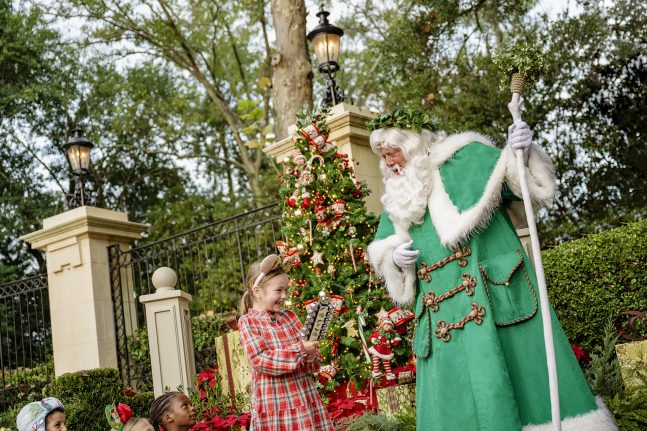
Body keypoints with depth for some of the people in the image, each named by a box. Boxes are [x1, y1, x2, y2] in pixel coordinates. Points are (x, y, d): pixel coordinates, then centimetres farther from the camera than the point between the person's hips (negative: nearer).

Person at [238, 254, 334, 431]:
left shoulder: (289, 316, 12)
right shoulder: (247, 322, -2)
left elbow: (316, 361, 12)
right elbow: (260, 360, -15)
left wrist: (311, 356, -11)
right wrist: (300, 349, -19)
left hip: (306, 399, 5)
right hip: (275, 404, -4)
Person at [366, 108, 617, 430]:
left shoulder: (463, 156, 5)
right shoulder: (398, 196, 21)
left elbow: (519, 180, 1)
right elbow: (381, 250, 25)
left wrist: (520, 153, -20)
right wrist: (395, 258, 3)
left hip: (491, 291, -5)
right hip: (440, 310, 5)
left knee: (522, 371, -8)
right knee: (453, 395, 0)